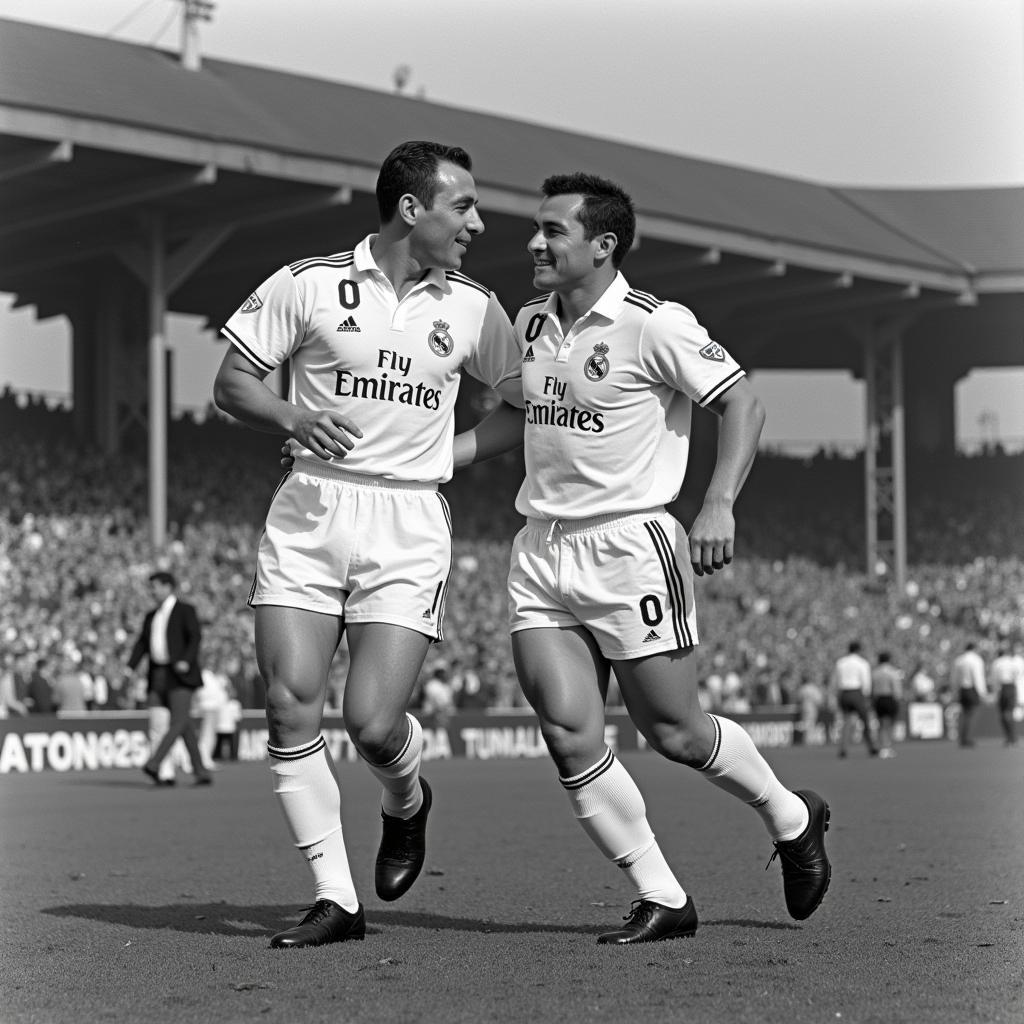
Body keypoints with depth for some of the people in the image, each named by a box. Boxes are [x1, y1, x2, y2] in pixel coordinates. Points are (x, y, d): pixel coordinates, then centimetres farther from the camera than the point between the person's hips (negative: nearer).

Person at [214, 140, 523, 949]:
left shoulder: (473, 307, 7)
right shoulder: (310, 284, 0)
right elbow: (232, 381, 5)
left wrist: (456, 449, 3)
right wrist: (292, 417, -14)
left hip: (410, 526, 0)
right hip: (309, 516, 0)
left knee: (373, 723, -11)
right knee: (291, 711, -9)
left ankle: (407, 802, 25)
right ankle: (336, 898, 3)